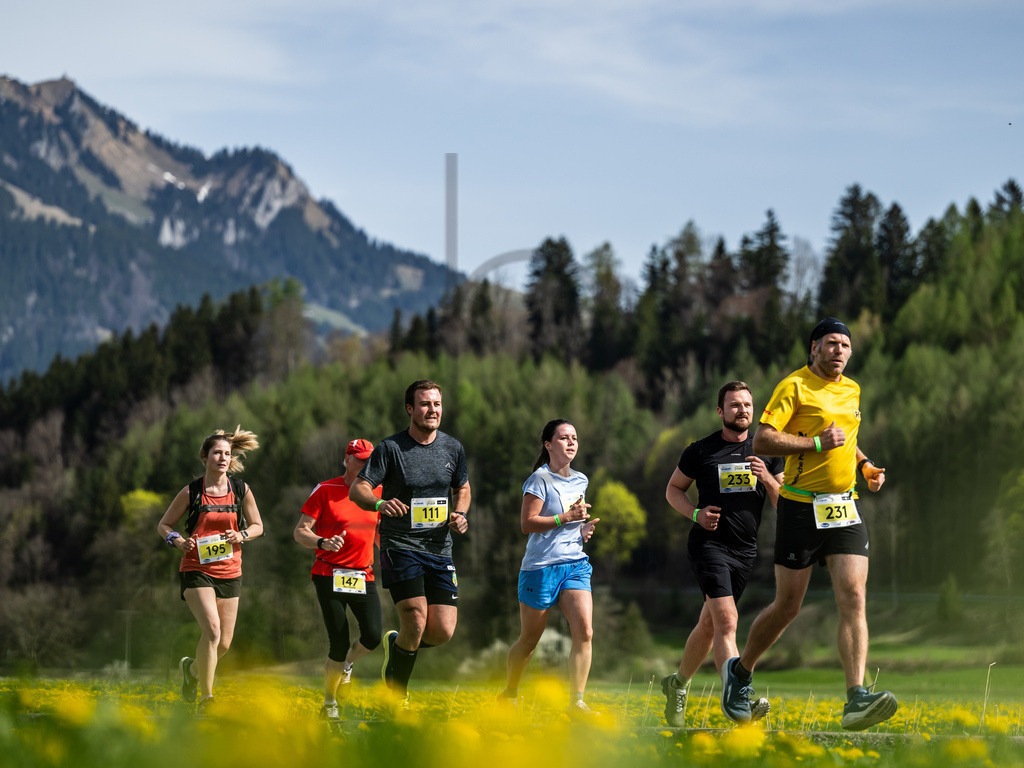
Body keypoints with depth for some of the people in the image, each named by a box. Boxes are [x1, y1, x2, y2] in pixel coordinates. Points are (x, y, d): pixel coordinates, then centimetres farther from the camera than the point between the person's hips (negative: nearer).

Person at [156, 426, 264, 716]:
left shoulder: (241, 491, 3)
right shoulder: (191, 492, -4)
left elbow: (258, 526, 13)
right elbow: (163, 525, 6)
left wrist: (242, 535, -9)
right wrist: (177, 540, -15)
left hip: (230, 572, 4)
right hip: (196, 570, -4)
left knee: (224, 643, 7)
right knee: (211, 629, -24)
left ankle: (192, 668, 41)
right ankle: (205, 698, -17)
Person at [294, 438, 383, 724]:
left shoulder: (378, 492, 9)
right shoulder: (325, 490, -4)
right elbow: (300, 531, -5)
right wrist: (322, 542, -25)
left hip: (364, 576, 4)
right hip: (329, 575, -4)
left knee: (373, 636, -16)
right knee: (339, 644, -8)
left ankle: (346, 665, 20)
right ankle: (329, 704, 13)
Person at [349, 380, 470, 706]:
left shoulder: (453, 448, 8)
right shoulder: (390, 447, -6)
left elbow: (462, 488, 24)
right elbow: (357, 489, -8)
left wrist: (460, 514, 3)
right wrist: (380, 503, -30)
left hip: (440, 550, 5)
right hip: (400, 547, -4)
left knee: (443, 631, -5)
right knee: (415, 624, -17)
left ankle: (396, 644, 29)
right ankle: (397, 697, 2)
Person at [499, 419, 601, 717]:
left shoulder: (580, 481, 14)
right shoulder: (540, 479, -7)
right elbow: (527, 523, -13)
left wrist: (584, 528, 9)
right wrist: (566, 518, -21)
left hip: (575, 564, 5)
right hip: (541, 566, -5)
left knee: (584, 632, -14)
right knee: (529, 640, 6)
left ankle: (576, 702, -12)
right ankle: (509, 694, 28)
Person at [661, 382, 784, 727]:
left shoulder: (767, 451, 7)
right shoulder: (700, 451, 0)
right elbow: (673, 489, 12)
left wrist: (767, 479, -11)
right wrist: (695, 513, -7)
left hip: (745, 549, 4)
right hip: (709, 544, -4)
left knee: (709, 625, 15)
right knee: (727, 621, -21)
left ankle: (678, 684, 37)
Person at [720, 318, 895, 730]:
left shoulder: (851, 390, 15)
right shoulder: (794, 386, -7)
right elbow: (762, 441, -15)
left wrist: (865, 464, 15)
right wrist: (817, 443, -21)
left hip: (844, 509, 5)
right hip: (801, 507, -5)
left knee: (853, 599, -11)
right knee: (787, 606, 3)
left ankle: (856, 700, -19)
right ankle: (739, 672, 28)